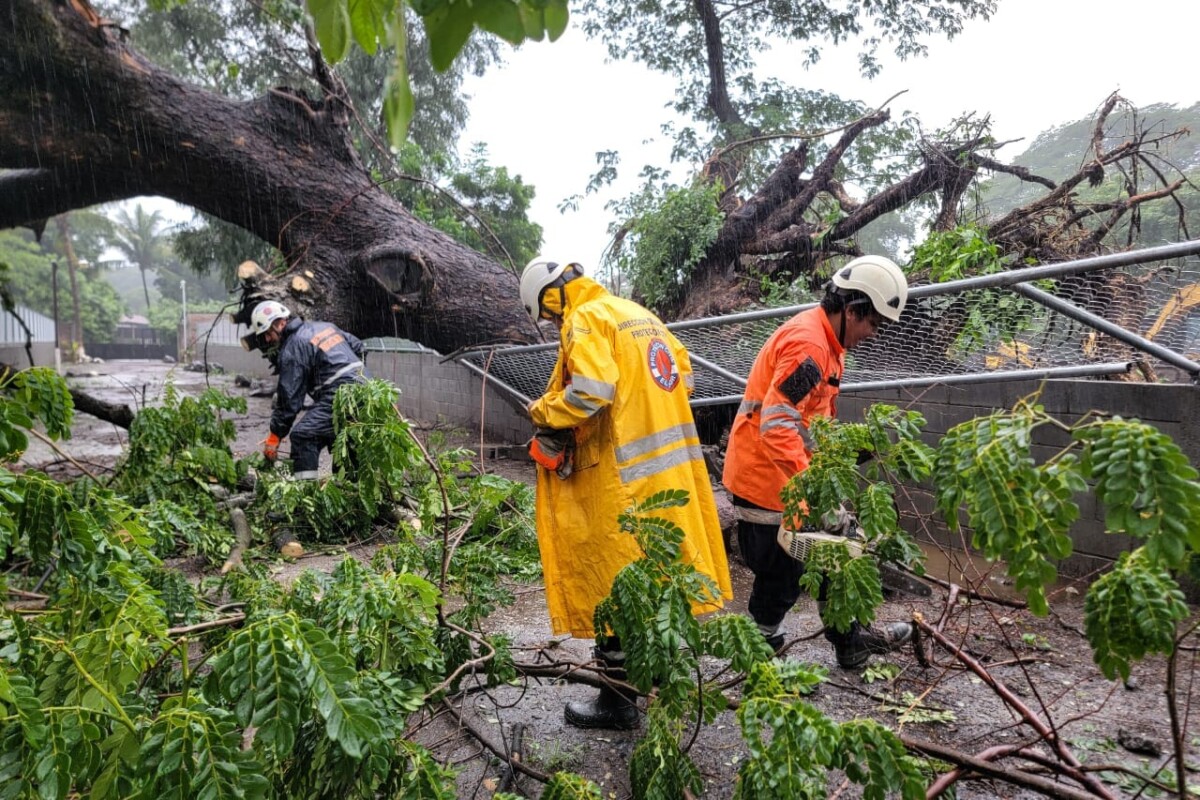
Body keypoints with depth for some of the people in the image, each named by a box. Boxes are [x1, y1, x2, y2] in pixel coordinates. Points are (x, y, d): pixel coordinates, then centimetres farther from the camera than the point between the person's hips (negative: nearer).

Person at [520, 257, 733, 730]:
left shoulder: (586, 320, -10)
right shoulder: (640, 314, 16)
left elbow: (590, 389, -25)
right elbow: (683, 375, 18)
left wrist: (545, 415, -9)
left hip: (623, 479, -9)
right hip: (670, 467, 9)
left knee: (612, 586, 3)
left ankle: (617, 703, 14)